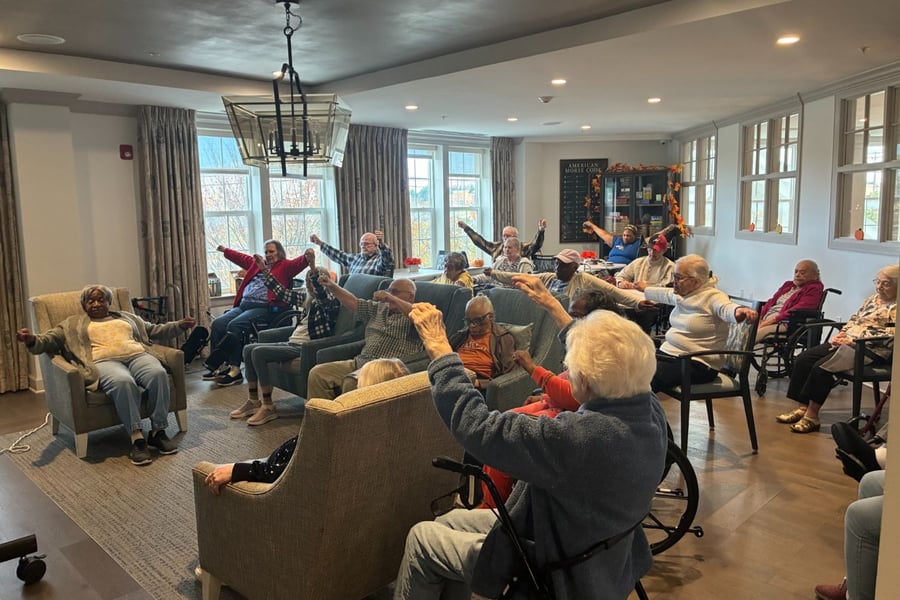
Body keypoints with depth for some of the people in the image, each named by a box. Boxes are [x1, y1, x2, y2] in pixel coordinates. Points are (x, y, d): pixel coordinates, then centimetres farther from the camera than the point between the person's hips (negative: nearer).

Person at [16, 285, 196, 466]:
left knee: (158, 373, -33)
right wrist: (33, 340, -10)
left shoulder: (126, 317, 33)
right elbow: (51, 339, 13)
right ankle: (137, 438, -38)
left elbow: (155, 331, 31)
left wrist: (180, 325, 18)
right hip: (104, 361, -3)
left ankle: (158, 432, -26)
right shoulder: (73, 323, 27)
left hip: (138, 355, 3)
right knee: (123, 382, -40)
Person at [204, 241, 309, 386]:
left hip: (263, 308, -8)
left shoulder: (285, 266, 6)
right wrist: (225, 250, 56)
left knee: (234, 325, -28)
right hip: (243, 305, 8)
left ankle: (235, 369, -26)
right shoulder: (257, 264, 28)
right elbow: (241, 258, 44)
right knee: (217, 323, -11)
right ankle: (219, 365, -12)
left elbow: (298, 263, -13)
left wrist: (306, 257, -35)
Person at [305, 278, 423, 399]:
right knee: (317, 373, -10)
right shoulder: (379, 308, 25)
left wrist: (392, 298, -24)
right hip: (360, 362, 8)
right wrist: (333, 287, 12)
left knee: (351, 382, -35)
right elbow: (354, 302, 27)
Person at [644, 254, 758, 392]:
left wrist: (739, 311, -56)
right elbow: (662, 294, 32)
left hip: (697, 365, -8)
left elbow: (726, 308, -34)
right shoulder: (680, 294, 11)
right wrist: (644, 289, 47)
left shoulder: (713, 297, -12)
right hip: (668, 352, 8)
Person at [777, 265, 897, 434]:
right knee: (803, 359, -9)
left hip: (868, 350, -9)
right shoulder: (873, 299, 20)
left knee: (822, 366, -28)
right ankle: (802, 407, -8)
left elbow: (889, 336, -17)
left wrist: (852, 341, -19)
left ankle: (812, 415, -18)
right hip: (847, 342, 9)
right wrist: (842, 333, 3)